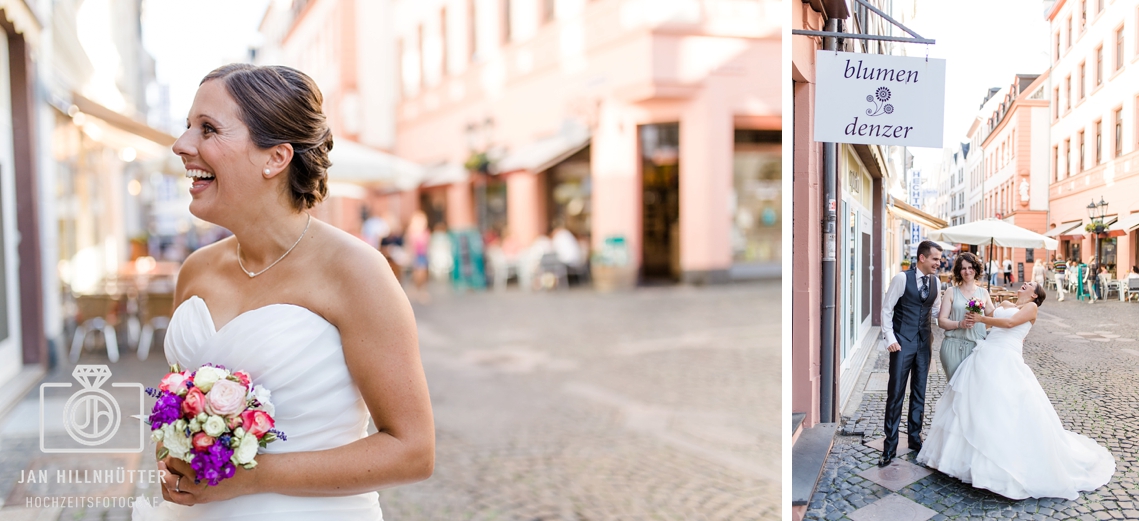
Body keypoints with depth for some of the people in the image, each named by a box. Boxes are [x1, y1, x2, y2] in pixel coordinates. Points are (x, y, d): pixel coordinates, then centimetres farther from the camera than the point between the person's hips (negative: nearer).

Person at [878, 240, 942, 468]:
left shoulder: (935, 281, 5)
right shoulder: (902, 278, -10)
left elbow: (934, 311, 13)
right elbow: (887, 308, -8)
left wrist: (931, 337, 1)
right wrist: (890, 338, -12)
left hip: (924, 343, 5)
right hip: (902, 343, -5)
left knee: (919, 393, 12)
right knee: (895, 394, -2)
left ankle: (915, 437, 25)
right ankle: (890, 446, 5)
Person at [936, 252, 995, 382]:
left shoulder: (983, 293, 13)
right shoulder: (951, 293, 6)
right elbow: (941, 321, 0)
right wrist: (960, 324, -15)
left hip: (977, 346, 2)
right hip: (954, 347, -1)